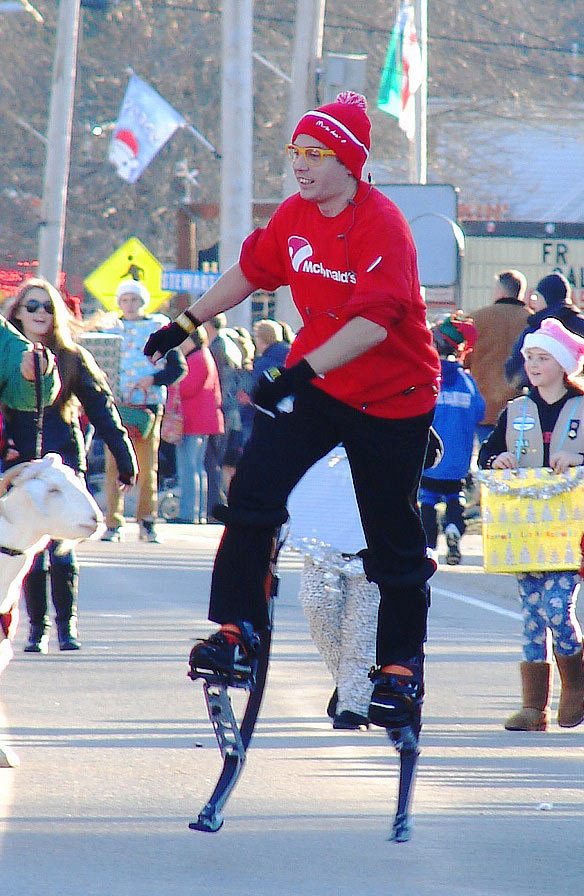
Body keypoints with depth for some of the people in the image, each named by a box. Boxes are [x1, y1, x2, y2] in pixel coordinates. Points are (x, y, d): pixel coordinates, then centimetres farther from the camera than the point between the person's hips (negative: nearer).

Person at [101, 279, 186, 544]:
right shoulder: (110, 328, 13)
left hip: (148, 407, -1)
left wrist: (153, 379, -11)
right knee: (114, 465, -6)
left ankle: (147, 523, 9)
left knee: (148, 467, 0)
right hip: (116, 405, 1)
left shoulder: (158, 327, 8)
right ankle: (113, 524, -4)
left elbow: (179, 367, 4)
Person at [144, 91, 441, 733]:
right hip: (310, 381, 6)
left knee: (393, 542, 2)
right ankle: (236, 635, -7)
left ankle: (400, 668, 16)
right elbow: (252, 271, 18)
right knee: (252, 492, -13)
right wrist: (187, 323, 20)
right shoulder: (295, 215, 1)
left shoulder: (382, 226, -22)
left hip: (388, 397, -6)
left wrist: (304, 370, -42)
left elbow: (375, 320, -32)